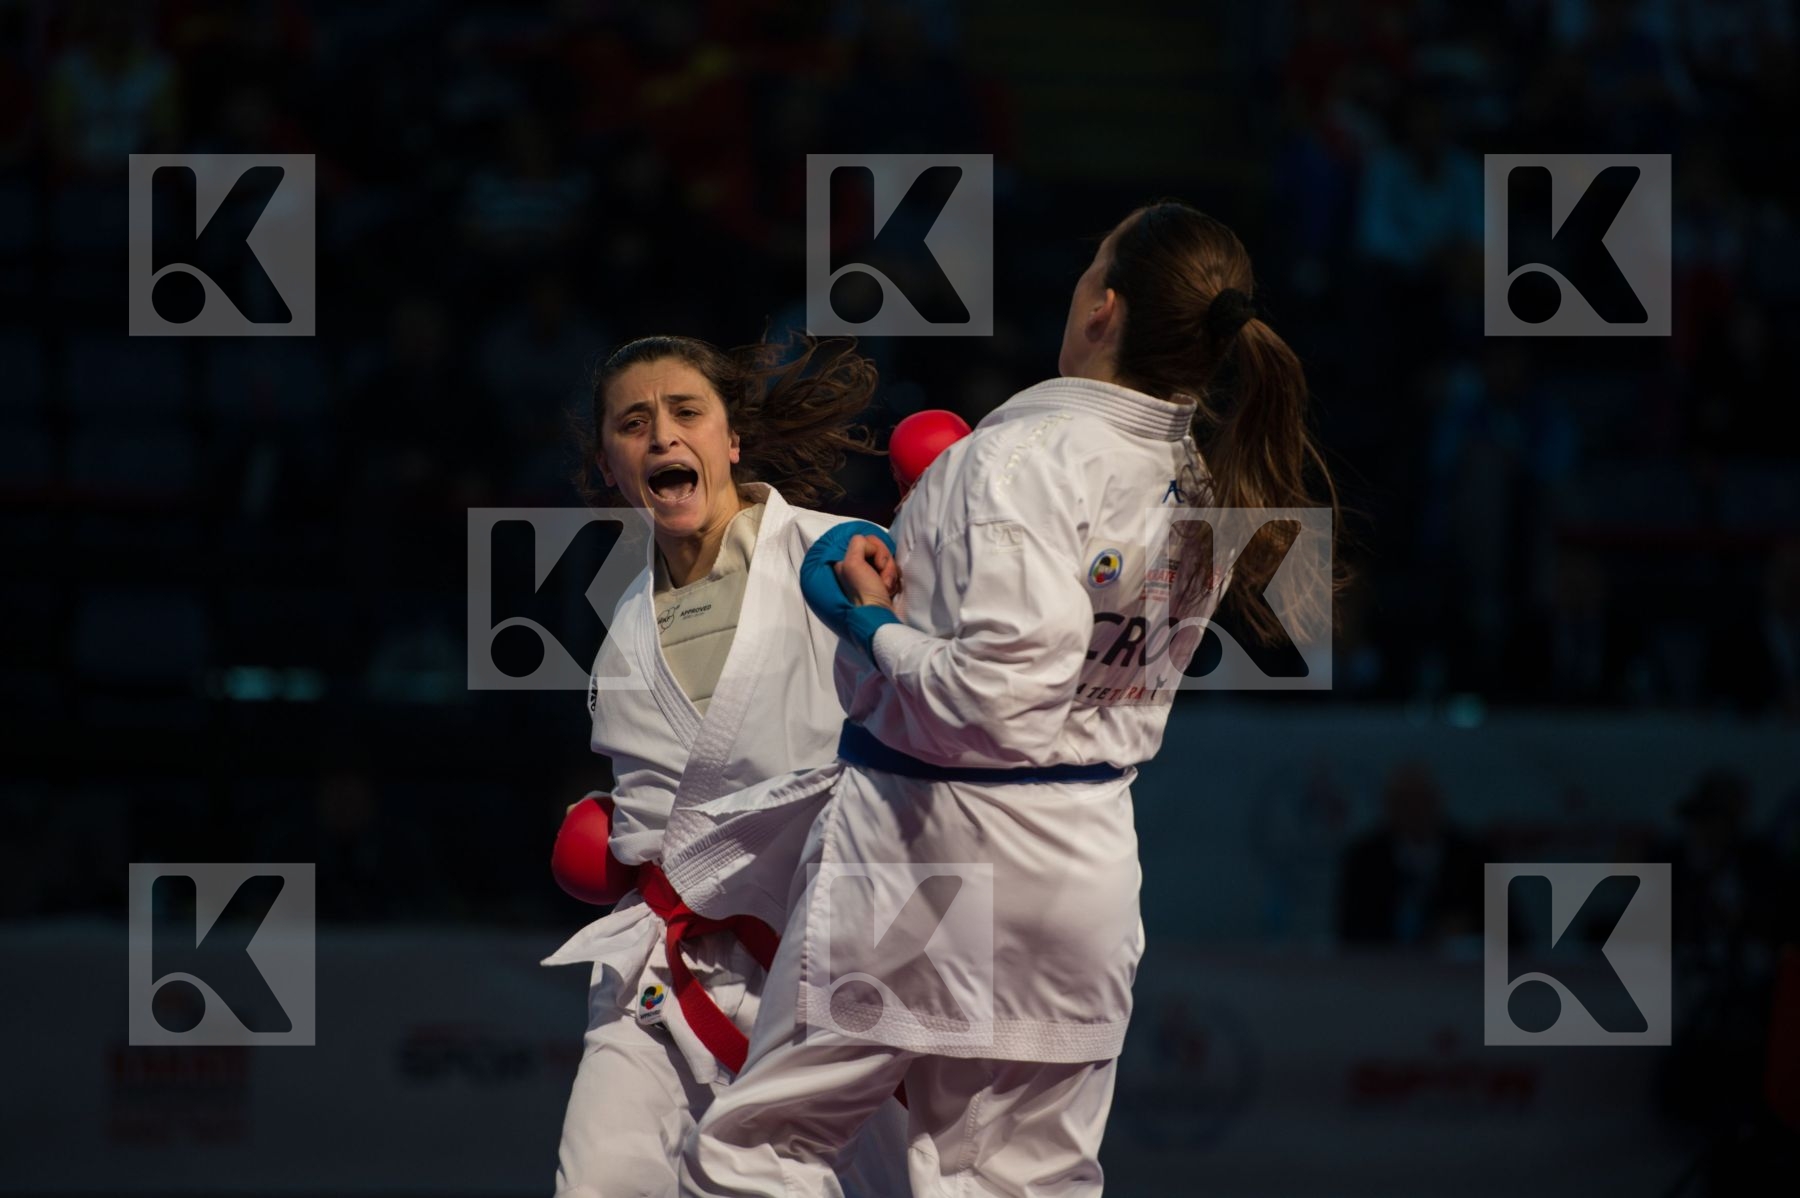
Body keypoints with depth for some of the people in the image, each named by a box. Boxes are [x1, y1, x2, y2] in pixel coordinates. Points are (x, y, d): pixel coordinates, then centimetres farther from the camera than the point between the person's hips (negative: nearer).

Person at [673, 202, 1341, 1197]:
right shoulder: (1204, 481, 3)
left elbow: (997, 692, -27)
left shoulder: (1029, 454, -21)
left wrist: (874, 625, -11)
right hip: (1087, 853, 7)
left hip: (928, 841, -7)